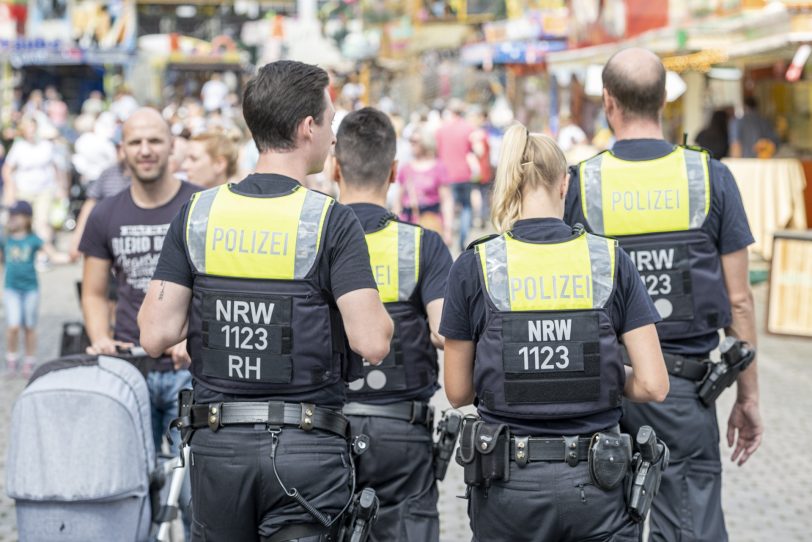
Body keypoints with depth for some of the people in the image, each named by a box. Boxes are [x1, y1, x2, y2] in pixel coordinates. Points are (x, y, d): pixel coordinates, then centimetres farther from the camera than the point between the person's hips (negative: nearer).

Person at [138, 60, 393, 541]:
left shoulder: (198, 214, 1)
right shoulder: (331, 220, -9)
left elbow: (155, 335, -2)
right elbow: (372, 343, -17)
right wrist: (380, 311, 5)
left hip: (218, 444, 4)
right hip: (306, 447, -3)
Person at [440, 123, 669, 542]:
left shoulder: (474, 267, -4)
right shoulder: (611, 260, -2)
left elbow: (458, 392, 3)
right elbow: (653, 386, -5)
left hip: (508, 484, 0)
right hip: (594, 485, 0)